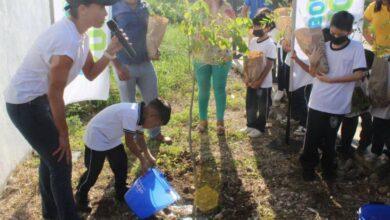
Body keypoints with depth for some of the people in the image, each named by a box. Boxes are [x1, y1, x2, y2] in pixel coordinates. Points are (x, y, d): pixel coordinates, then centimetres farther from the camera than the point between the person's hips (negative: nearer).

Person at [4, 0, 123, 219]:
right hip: (25, 103, -10)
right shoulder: (67, 42, -29)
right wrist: (64, 135, -11)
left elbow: (90, 73, 8)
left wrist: (110, 52, -9)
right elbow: (55, 94, -22)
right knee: (61, 162, -2)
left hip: (39, 99, 10)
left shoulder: (80, 34, 0)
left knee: (50, 155, 23)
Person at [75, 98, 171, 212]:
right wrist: (143, 159, -14)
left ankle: (121, 192, 33)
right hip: (96, 138, -9)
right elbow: (130, 142, -26)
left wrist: (148, 156, 5)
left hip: (112, 138, 9)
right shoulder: (131, 114, -35)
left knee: (121, 163, 15)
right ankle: (81, 197, 23)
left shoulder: (140, 115, -5)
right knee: (93, 172, 2)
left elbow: (140, 137, 10)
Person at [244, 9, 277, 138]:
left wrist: (259, 81, -18)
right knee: (250, 105, 17)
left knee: (263, 107, 9)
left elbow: (269, 65, -18)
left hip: (264, 83, -7)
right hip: (251, 80, 7)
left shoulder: (270, 44, -17)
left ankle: (260, 127, 23)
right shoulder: (253, 41, 3)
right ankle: (251, 124, 33)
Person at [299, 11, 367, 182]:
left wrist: (330, 80, -16)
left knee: (329, 140, 12)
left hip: (337, 105, -2)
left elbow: (358, 75, -13)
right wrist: (313, 62, -11)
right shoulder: (324, 47, 3)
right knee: (312, 138, 8)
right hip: (317, 102, 2)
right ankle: (308, 166, 28)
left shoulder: (356, 48, -6)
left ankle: (328, 168, 33)